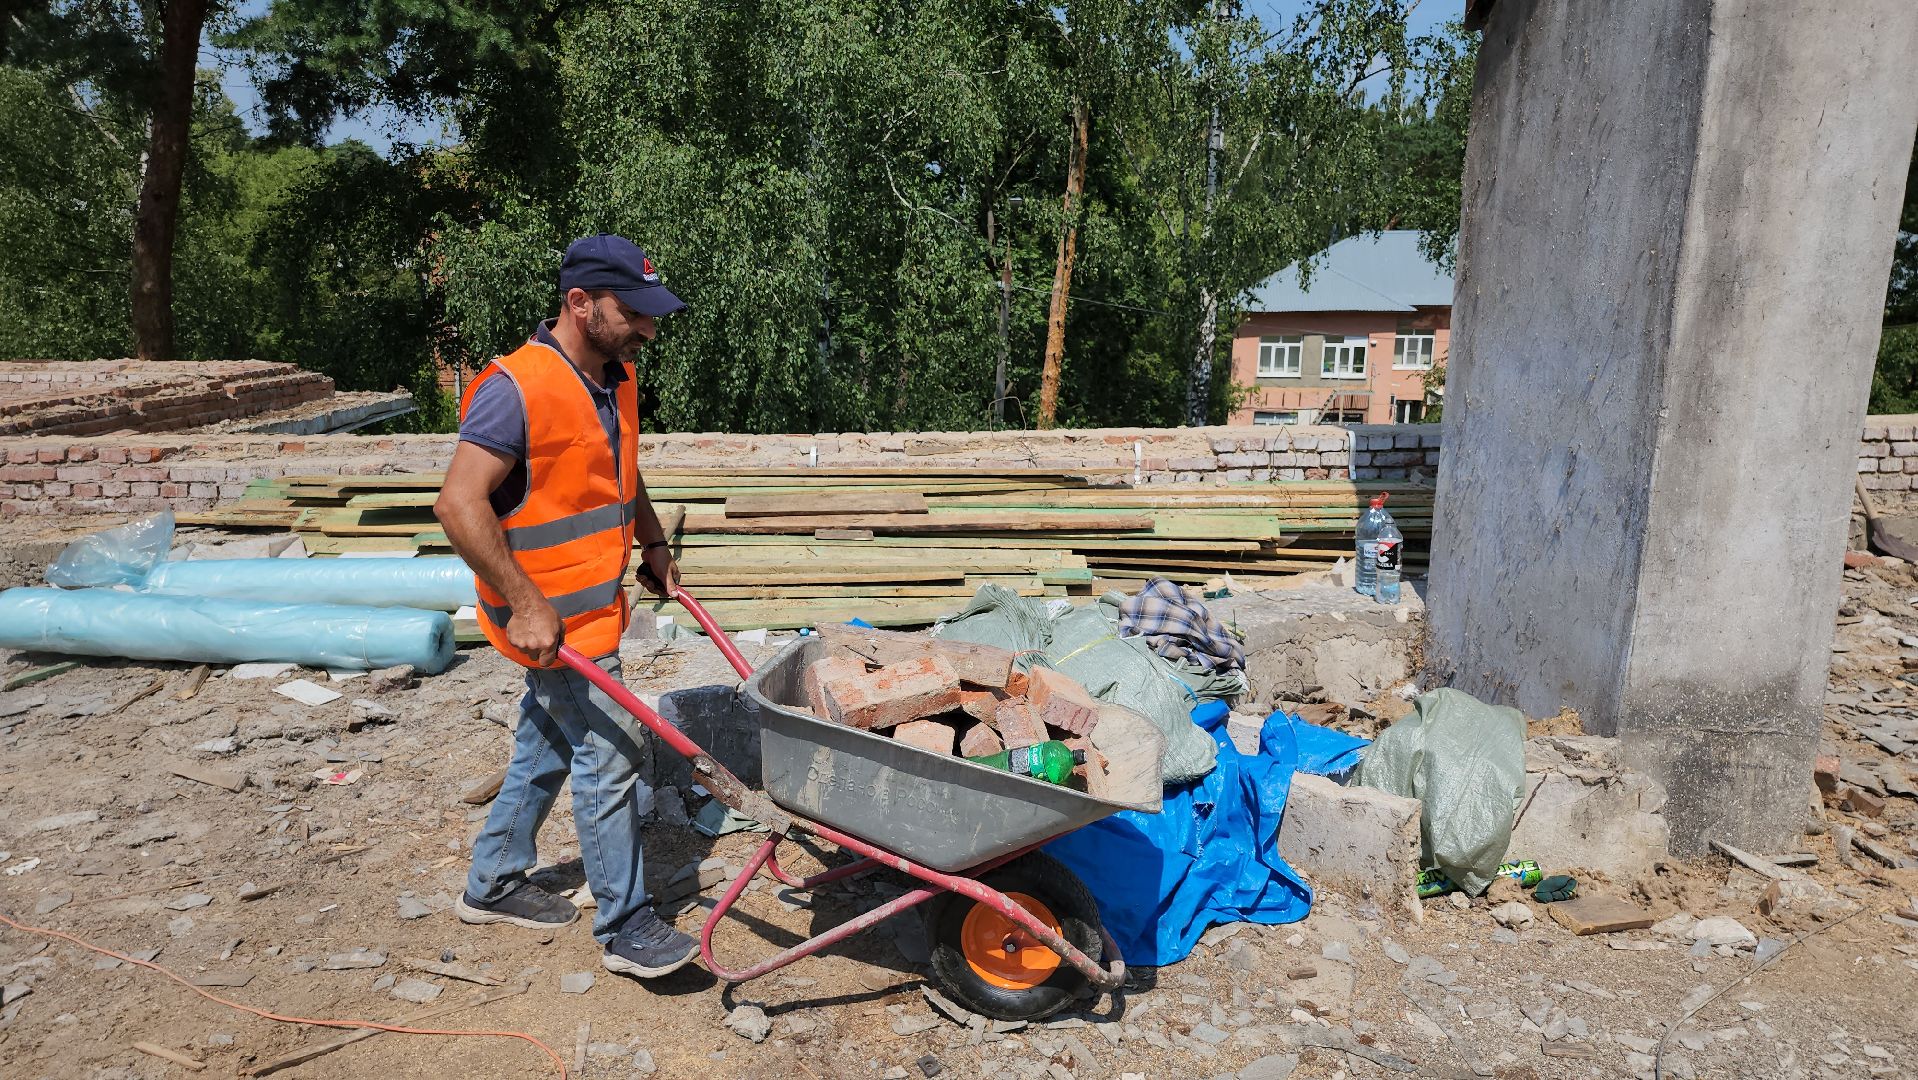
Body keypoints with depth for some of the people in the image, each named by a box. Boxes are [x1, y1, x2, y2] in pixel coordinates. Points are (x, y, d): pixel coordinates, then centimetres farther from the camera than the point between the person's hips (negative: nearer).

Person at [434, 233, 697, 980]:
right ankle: (625, 926, 10)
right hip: (554, 617, -9)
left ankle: (494, 884, 38)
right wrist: (524, 603, -25)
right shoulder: (517, 388, -21)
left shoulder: (615, 380, 7)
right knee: (611, 754, -4)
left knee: (547, 746, 20)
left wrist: (653, 544, 16)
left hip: (596, 604, 9)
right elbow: (459, 503, -24)